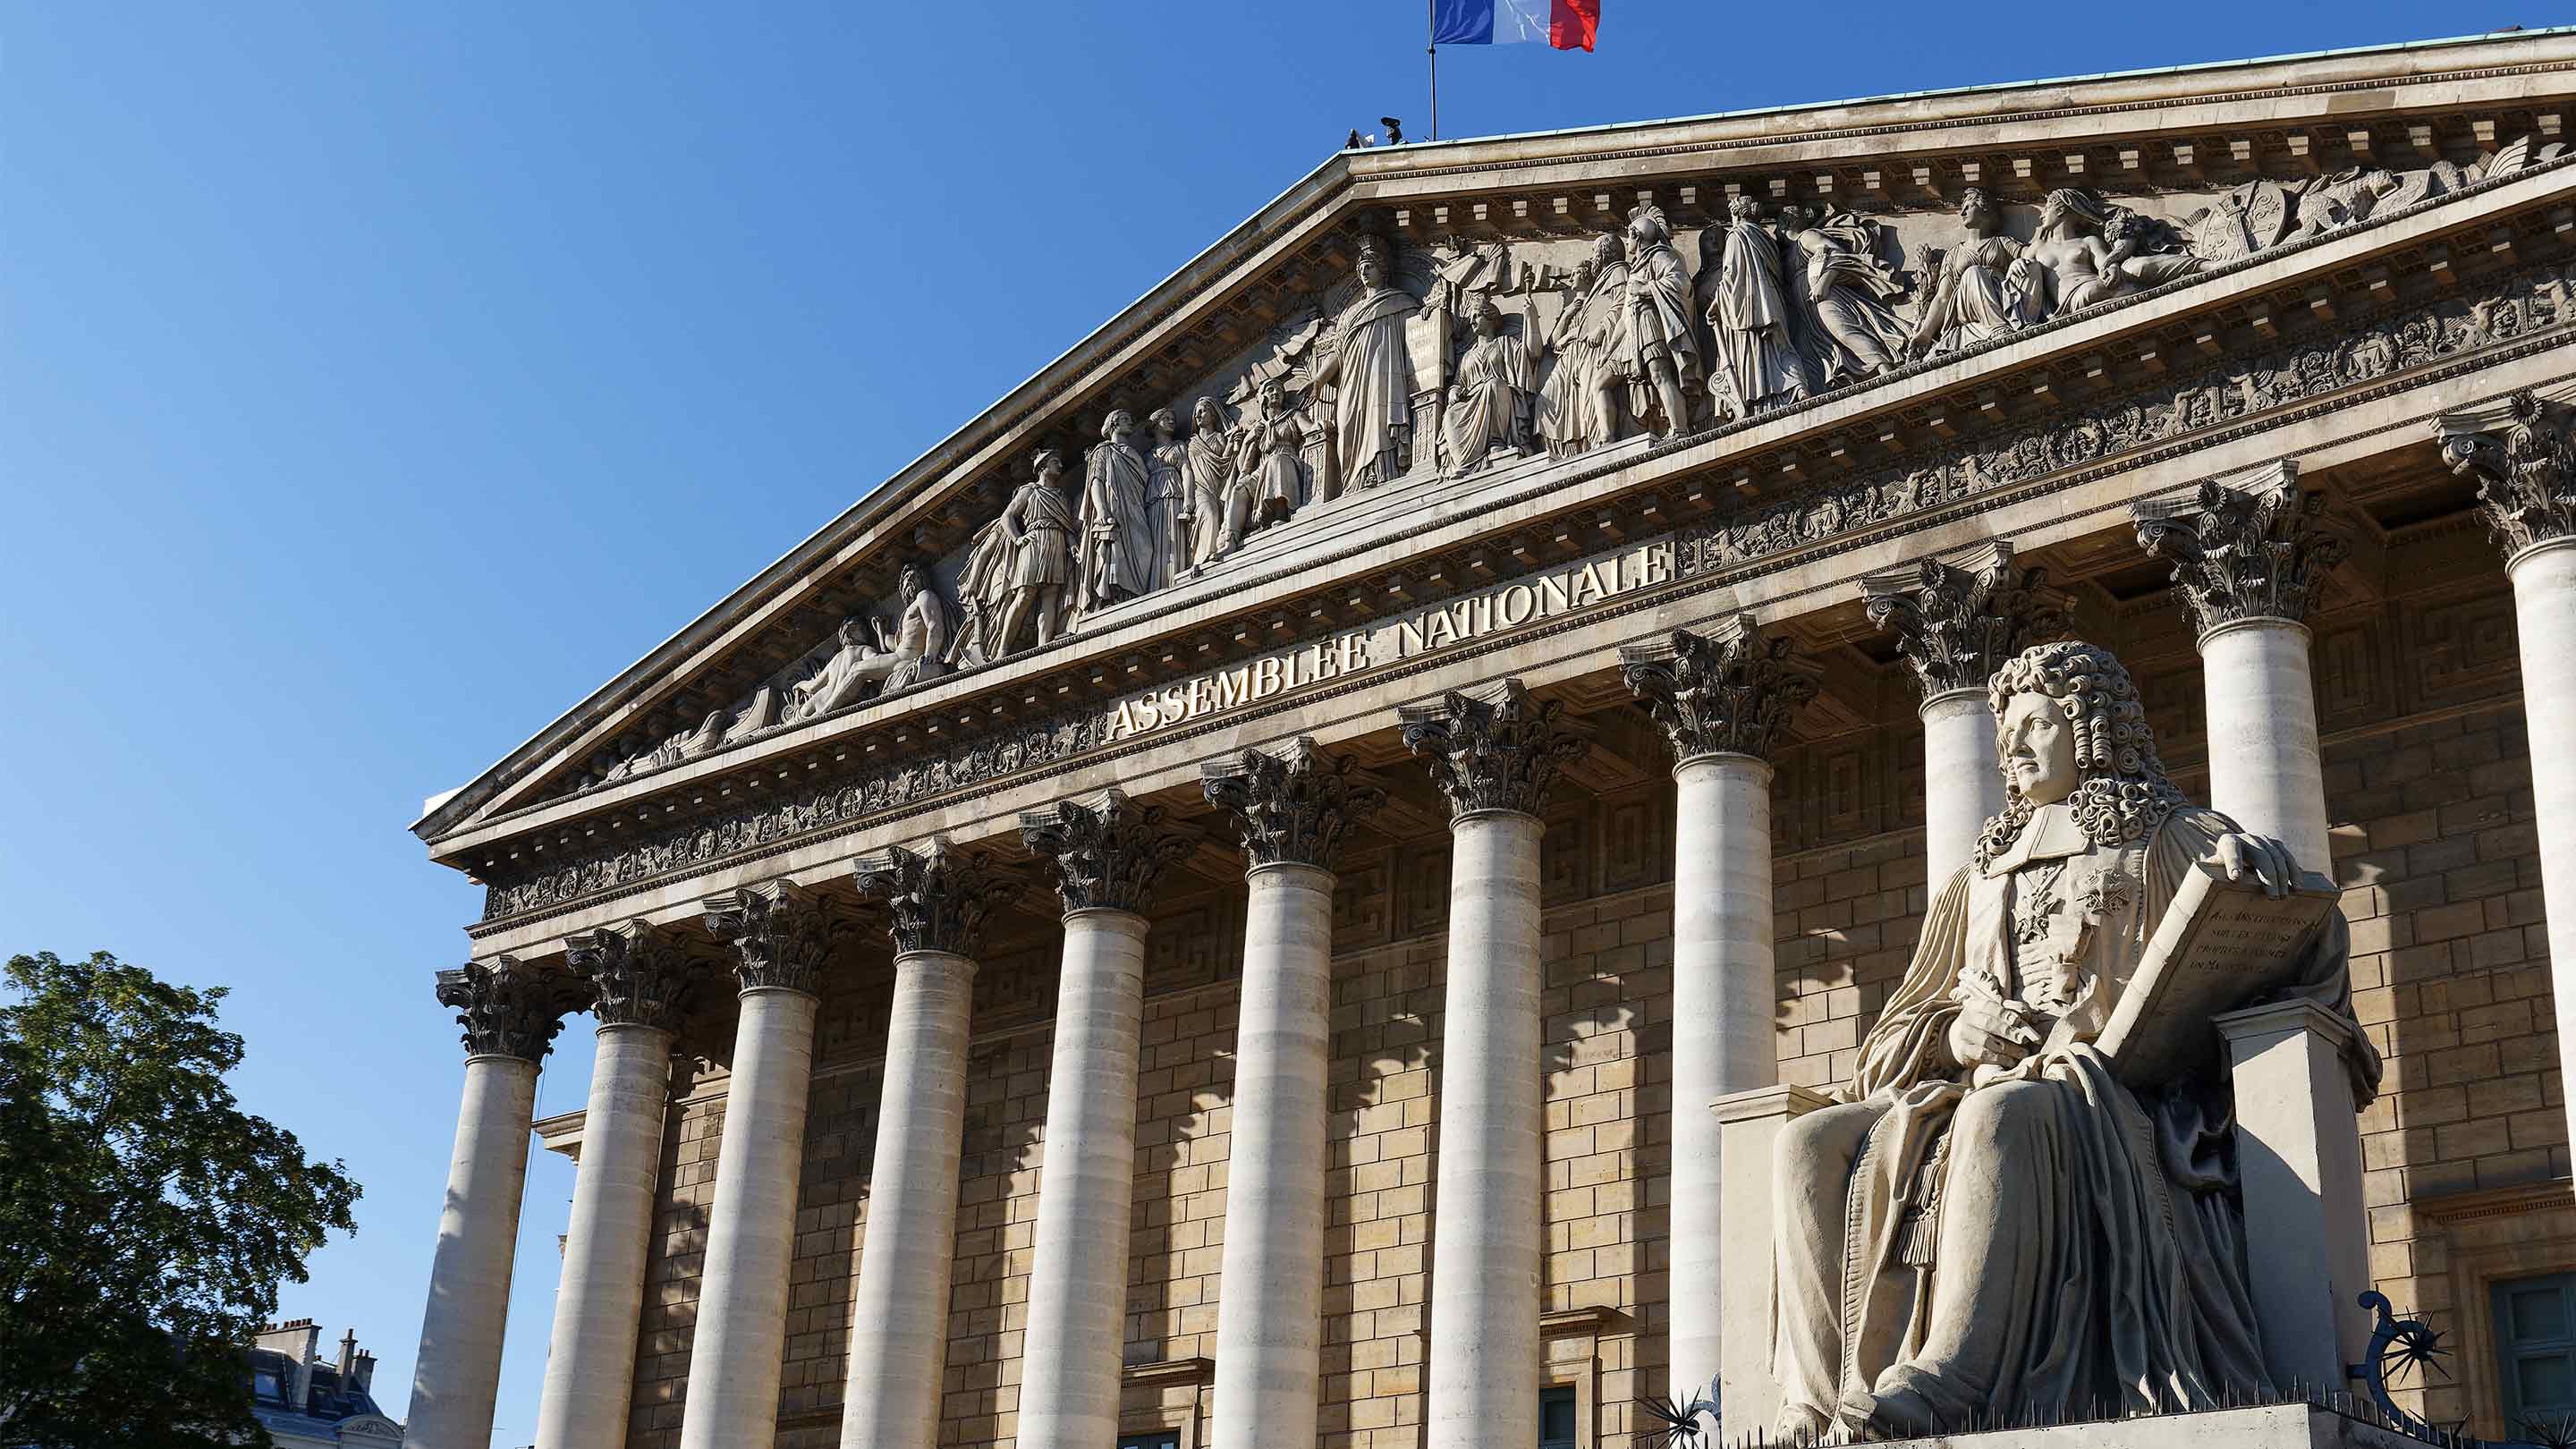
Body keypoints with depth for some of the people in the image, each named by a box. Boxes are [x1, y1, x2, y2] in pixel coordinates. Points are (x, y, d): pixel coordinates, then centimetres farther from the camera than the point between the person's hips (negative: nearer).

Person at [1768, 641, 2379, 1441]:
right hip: (1975, 1090, 5)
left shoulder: (2168, 842, 18)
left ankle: (1948, 1382, -51)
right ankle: (1818, 1404, -34)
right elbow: (1908, 1030, 24)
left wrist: (2254, 862, -19)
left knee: (2000, 1116, -41)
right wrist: (1956, 1033, 0)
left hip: (2113, 1096, -5)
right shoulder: (1979, 881, 30)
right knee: (1813, 1145, -22)